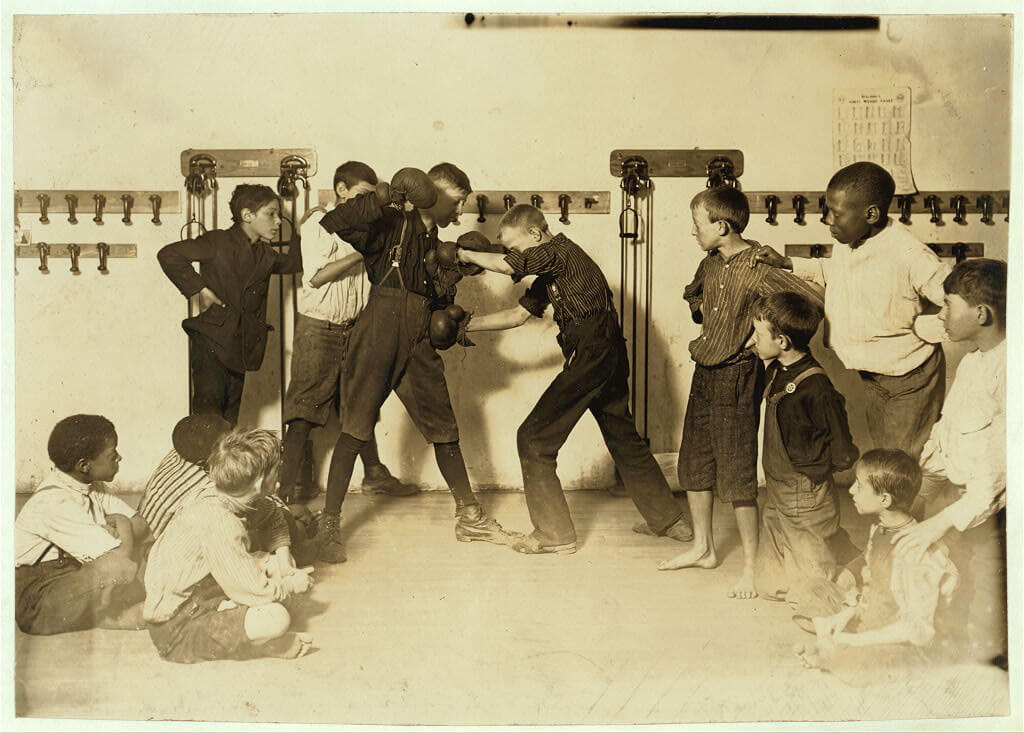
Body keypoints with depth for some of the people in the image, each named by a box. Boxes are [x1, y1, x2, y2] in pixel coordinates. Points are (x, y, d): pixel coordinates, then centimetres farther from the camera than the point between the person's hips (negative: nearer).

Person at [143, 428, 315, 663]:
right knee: (275, 618, -28)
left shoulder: (210, 501, 3)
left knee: (279, 563, 10)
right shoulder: (219, 523, -26)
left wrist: (281, 568, 3)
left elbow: (242, 563, 17)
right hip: (175, 632, -10)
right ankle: (274, 645, 3)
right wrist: (291, 585, -2)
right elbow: (256, 592, -21)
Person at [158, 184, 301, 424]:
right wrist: (198, 289, -13)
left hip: (242, 346, 7)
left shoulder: (266, 255, 13)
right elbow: (169, 255, -11)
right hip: (211, 340, -6)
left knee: (231, 413, 9)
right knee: (209, 404, -12)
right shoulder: (218, 242, -7)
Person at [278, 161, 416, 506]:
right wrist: (362, 253, -20)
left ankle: (374, 474, 23)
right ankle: (286, 486, 0)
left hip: (353, 328, 7)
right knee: (305, 409, -4)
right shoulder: (319, 223, -8)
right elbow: (315, 276, -19)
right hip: (318, 329, -7)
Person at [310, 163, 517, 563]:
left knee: (445, 429, 10)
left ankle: (469, 516, 22)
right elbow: (330, 226, -15)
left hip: (419, 349, 7)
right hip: (378, 339, -7)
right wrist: (379, 199, -23)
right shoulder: (392, 223, -1)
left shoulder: (434, 243, 23)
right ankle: (329, 524, 1)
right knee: (356, 429, -6)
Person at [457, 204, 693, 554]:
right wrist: (467, 324, 18)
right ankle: (671, 520, 31)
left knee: (534, 437, -4)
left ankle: (554, 533, 1)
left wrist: (463, 254, -7)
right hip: (609, 356, 11)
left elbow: (505, 265, -22)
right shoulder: (548, 273, 20)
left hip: (590, 355, -11)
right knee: (623, 439, 21)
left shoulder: (558, 249, -8)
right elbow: (518, 314, 21)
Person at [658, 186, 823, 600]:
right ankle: (703, 548, 32)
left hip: (736, 378, -8)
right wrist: (701, 312, 10)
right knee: (693, 464, 16)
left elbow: (811, 301, -26)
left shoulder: (759, 268, -18)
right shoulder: (711, 264, 7)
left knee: (736, 475, -4)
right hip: (704, 374, 8)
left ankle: (751, 566, 8)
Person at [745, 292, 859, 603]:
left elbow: (842, 457, -17)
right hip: (777, 495, 9)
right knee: (767, 584, 17)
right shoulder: (776, 372, 2)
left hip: (805, 500, -9)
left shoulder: (815, 387, -24)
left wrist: (808, 463, -3)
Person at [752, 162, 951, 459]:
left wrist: (923, 329, -28)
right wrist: (786, 263, 10)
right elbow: (833, 271, 19)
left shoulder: (908, 255, -28)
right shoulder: (846, 242, -4)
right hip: (871, 375, 7)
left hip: (908, 379, -7)